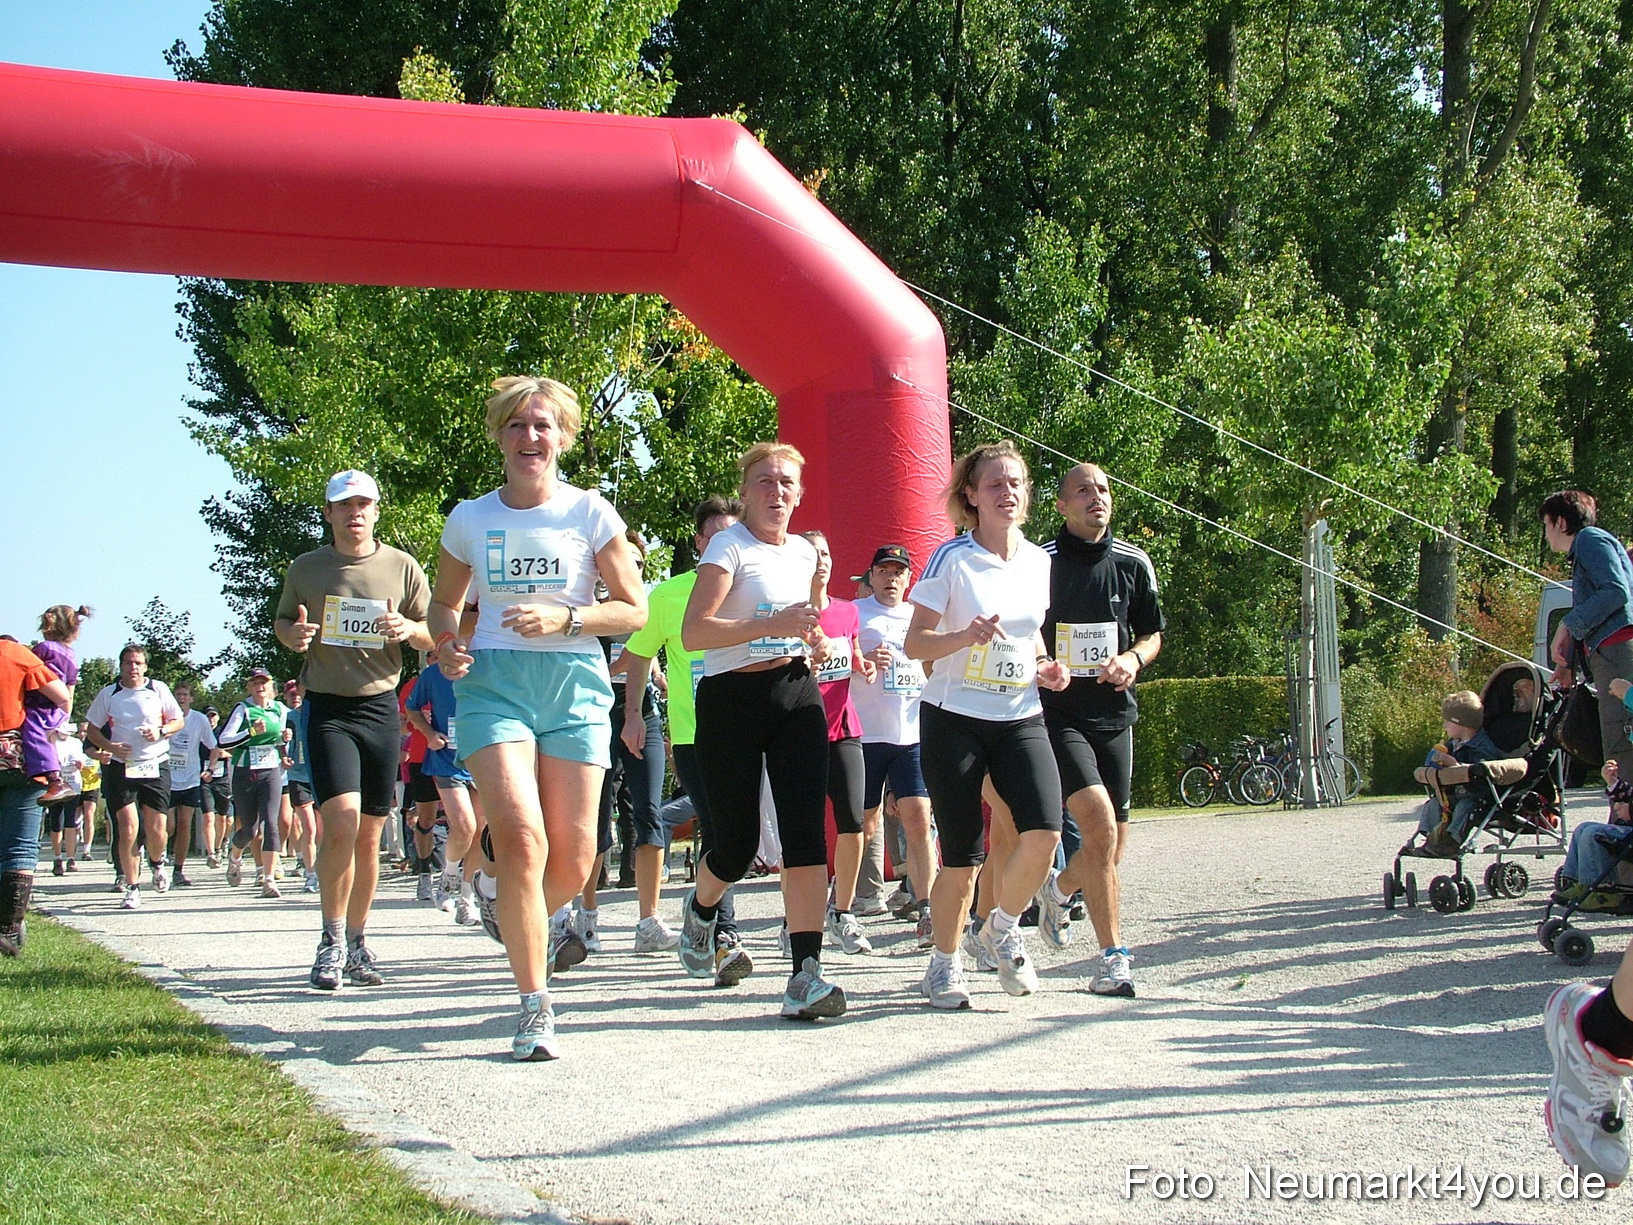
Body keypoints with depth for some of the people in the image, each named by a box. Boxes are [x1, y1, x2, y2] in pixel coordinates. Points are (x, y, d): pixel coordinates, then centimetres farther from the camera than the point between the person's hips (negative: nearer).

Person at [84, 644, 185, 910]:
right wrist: (110, 747, -10)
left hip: (156, 766, 0)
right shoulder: (108, 694, 4)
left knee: (156, 829, -3)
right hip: (121, 768, 0)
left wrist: (161, 731, -10)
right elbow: (93, 729, 9)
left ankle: (157, 863, 31)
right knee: (127, 828, -9)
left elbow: (179, 721, 10)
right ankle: (132, 887, 0)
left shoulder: (158, 689, 3)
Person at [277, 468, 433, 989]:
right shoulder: (305, 569, 7)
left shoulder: (402, 567, 6)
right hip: (328, 707, -2)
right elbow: (281, 623, 18)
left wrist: (409, 629, -12)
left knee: (369, 835, 6)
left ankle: (357, 941, 20)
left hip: (381, 706, 2)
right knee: (341, 821, -17)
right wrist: (293, 633, -6)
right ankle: (332, 941, -4)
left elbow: (435, 633, 10)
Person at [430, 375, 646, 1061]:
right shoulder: (470, 519, 7)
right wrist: (446, 643, -3)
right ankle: (535, 1006, -9)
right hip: (493, 682, 0)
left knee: (573, 861, 0)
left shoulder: (590, 513, 3)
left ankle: (524, 927, 36)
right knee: (521, 839, -19)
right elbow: (444, 602, 20)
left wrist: (564, 618, -12)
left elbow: (634, 610, 4)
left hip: (574, 683, 0)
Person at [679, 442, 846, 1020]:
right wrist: (772, 626, -28)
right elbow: (693, 632, -20)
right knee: (738, 842, 0)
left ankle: (805, 974, -14)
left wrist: (814, 644, 11)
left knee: (807, 832, -11)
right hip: (732, 699, -5)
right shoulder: (729, 546, -7)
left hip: (796, 696, 5)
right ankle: (700, 909, 36)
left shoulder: (804, 552, 14)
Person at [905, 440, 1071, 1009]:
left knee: (1044, 831, -17)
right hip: (954, 720, -4)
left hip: (1020, 719, 4)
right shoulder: (952, 558, -7)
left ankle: (1003, 927, 11)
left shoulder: (1038, 561, 8)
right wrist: (967, 635, -26)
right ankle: (944, 962, 21)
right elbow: (915, 643, -8)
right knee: (962, 857, -3)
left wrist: (1045, 666, 3)